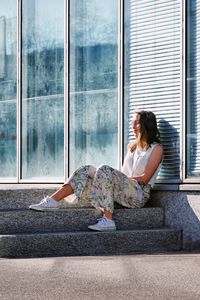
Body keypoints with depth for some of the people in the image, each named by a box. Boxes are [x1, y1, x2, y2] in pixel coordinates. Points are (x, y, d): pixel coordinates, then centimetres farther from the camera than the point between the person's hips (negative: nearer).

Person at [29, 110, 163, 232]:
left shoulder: (156, 148, 2)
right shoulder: (132, 146, 26)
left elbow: (145, 178, -7)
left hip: (140, 194, -7)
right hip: (124, 192, 7)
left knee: (105, 170, -31)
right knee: (87, 171, -10)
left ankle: (108, 220, -39)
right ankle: (53, 200, -21)